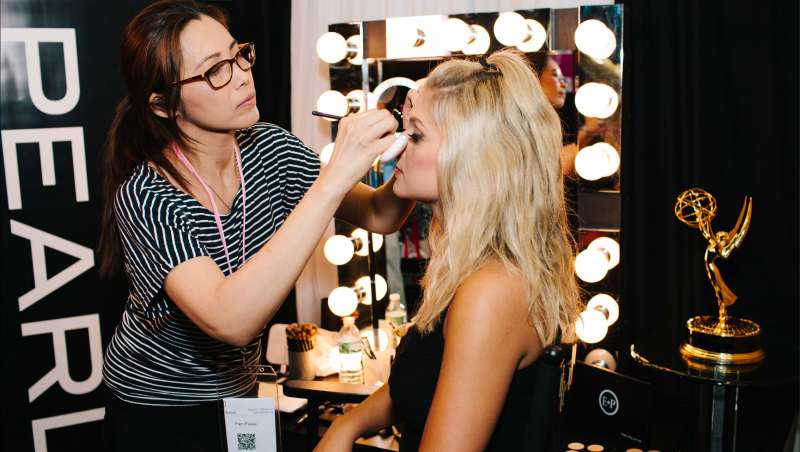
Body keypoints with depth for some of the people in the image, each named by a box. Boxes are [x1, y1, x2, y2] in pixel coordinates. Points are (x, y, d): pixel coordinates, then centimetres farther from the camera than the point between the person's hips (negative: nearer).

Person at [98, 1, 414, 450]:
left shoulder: (268, 148, -12)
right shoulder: (144, 196, -28)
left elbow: (379, 216, -9)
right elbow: (230, 320, -43)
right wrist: (334, 178, -46)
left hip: (237, 388, 5)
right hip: (158, 410, -5)